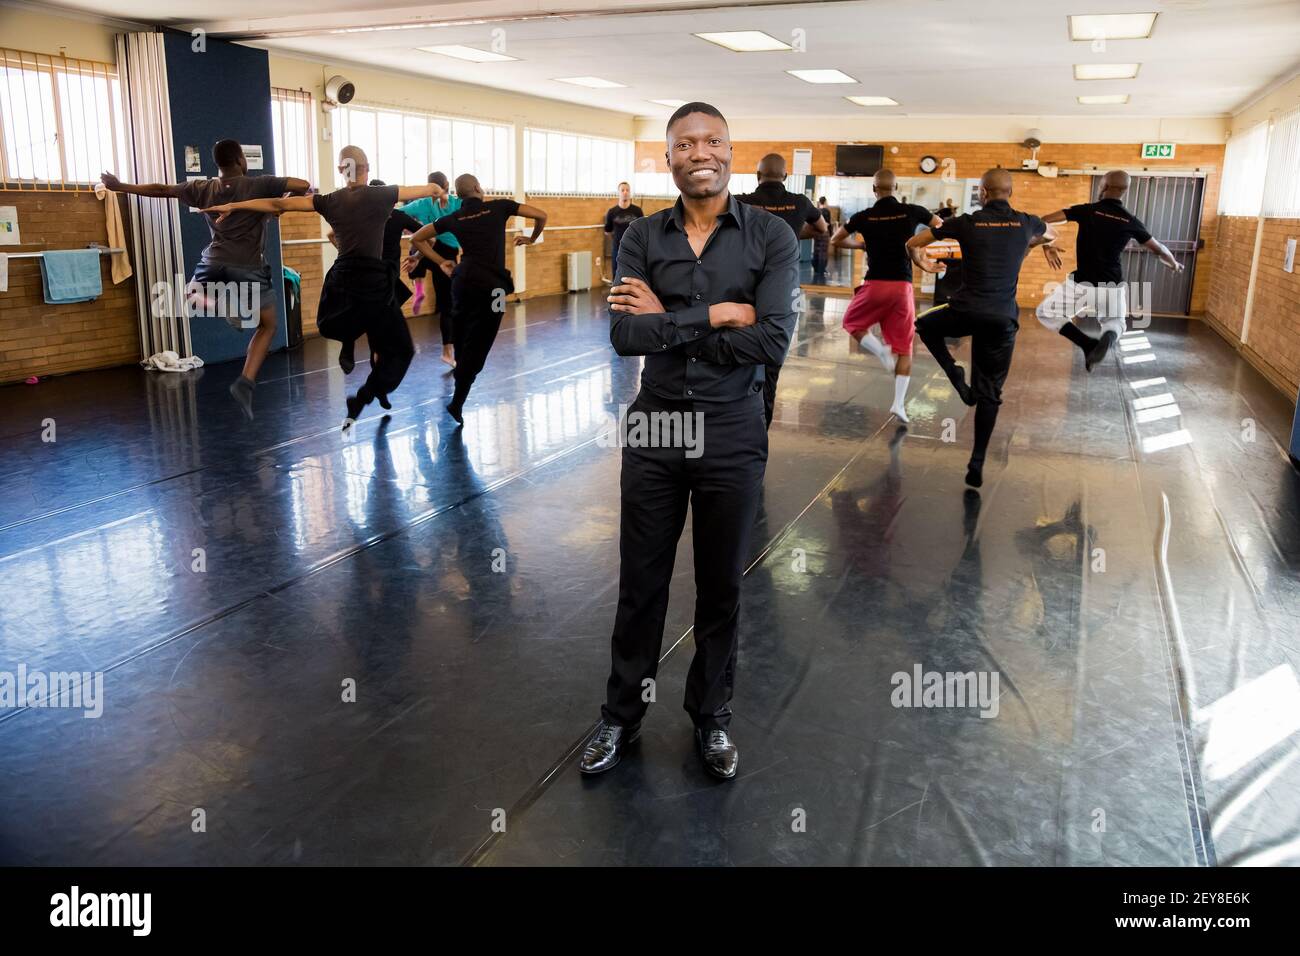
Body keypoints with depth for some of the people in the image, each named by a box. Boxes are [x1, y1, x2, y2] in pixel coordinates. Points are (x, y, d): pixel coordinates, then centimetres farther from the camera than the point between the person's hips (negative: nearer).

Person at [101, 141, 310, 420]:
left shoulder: (202, 189, 9)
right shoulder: (260, 185, -2)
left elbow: (161, 189, 16)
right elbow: (303, 185, -8)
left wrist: (120, 186, 29)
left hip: (213, 262, 3)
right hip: (249, 268, -3)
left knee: (191, 293, 34)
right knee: (267, 326, 12)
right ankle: (245, 382, -8)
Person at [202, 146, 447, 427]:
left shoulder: (329, 201, 6)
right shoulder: (381, 196, -2)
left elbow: (279, 204, 8)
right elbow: (431, 188, 9)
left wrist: (233, 206, 16)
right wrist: (440, 190, 32)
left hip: (341, 280, 4)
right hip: (373, 282, -4)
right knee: (399, 350, 9)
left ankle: (347, 349, 19)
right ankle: (360, 401, 0)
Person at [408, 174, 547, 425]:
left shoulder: (453, 218, 12)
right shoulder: (499, 207, 3)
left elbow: (417, 238, 15)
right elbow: (541, 215, 4)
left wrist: (440, 262, 18)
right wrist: (531, 239, 21)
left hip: (462, 279, 4)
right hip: (491, 284, -4)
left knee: (461, 336, 20)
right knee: (477, 345, -2)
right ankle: (457, 403, -3)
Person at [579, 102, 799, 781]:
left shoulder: (770, 237, -6)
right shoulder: (643, 237, 0)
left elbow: (773, 341, -19)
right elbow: (623, 334, -14)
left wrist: (668, 323, -15)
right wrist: (715, 315, -17)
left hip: (731, 434, -1)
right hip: (655, 428, 1)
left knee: (721, 587, 14)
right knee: (640, 585, 12)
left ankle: (711, 717, 34)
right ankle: (621, 717, 32)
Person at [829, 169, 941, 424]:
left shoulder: (863, 217, -2)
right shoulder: (912, 212, 0)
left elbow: (835, 241, 10)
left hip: (875, 285, -1)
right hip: (903, 286, 1)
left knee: (852, 323, 25)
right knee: (904, 348, 9)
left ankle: (880, 350, -3)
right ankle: (899, 403, 3)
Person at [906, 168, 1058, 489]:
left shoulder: (967, 222, 1)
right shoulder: (1025, 223, 7)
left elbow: (913, 243, 10)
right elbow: (1051, 234, 34)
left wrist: (922, 264, 30)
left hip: (966, 312, -2)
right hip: (1003, 318, 2)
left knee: (926, 325, 30)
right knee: (989, 394, 10)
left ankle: (956, 378, 11)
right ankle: (977, 464, 6)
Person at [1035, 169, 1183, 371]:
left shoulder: (1086, 210, -4)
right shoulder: (1131, 221, 3)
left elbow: (1043, 221, -6)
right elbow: (1158, 249, 15)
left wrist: (1047, 247, 11)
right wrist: (1174, 264, 36)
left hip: (1082, 284, -3)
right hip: (1112, 287, 3)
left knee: (1045, 313, 16)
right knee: (1116, 323, 28)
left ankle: (1088, 344, -2)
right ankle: (1109, 336, -12)